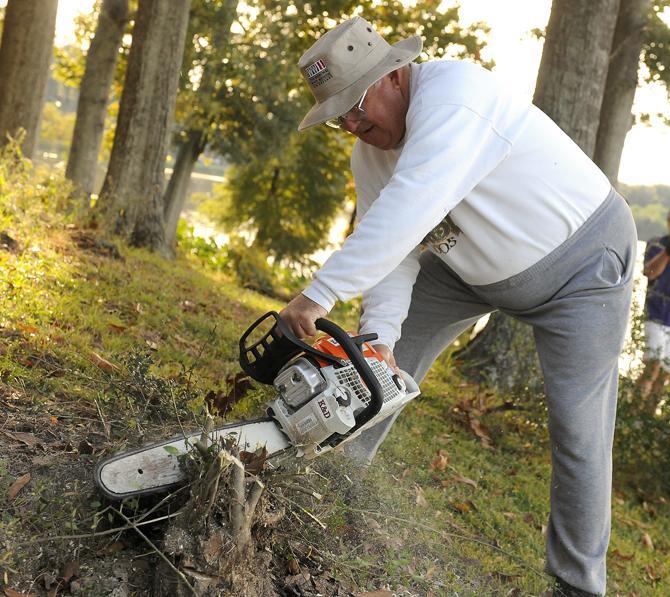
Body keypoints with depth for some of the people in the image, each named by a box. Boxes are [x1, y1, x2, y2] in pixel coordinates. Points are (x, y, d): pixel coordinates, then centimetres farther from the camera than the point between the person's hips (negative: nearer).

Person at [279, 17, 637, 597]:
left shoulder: (453, 91, -33)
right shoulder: (370, 154, -7)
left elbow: (410, 208, -45)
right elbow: (390, 250, -12)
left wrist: (319, 294, -48)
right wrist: (378, 339, -28)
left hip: (581, 262, -7)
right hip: (471, 268, 8)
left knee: (579, 430, -8)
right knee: (370, 363, 5)